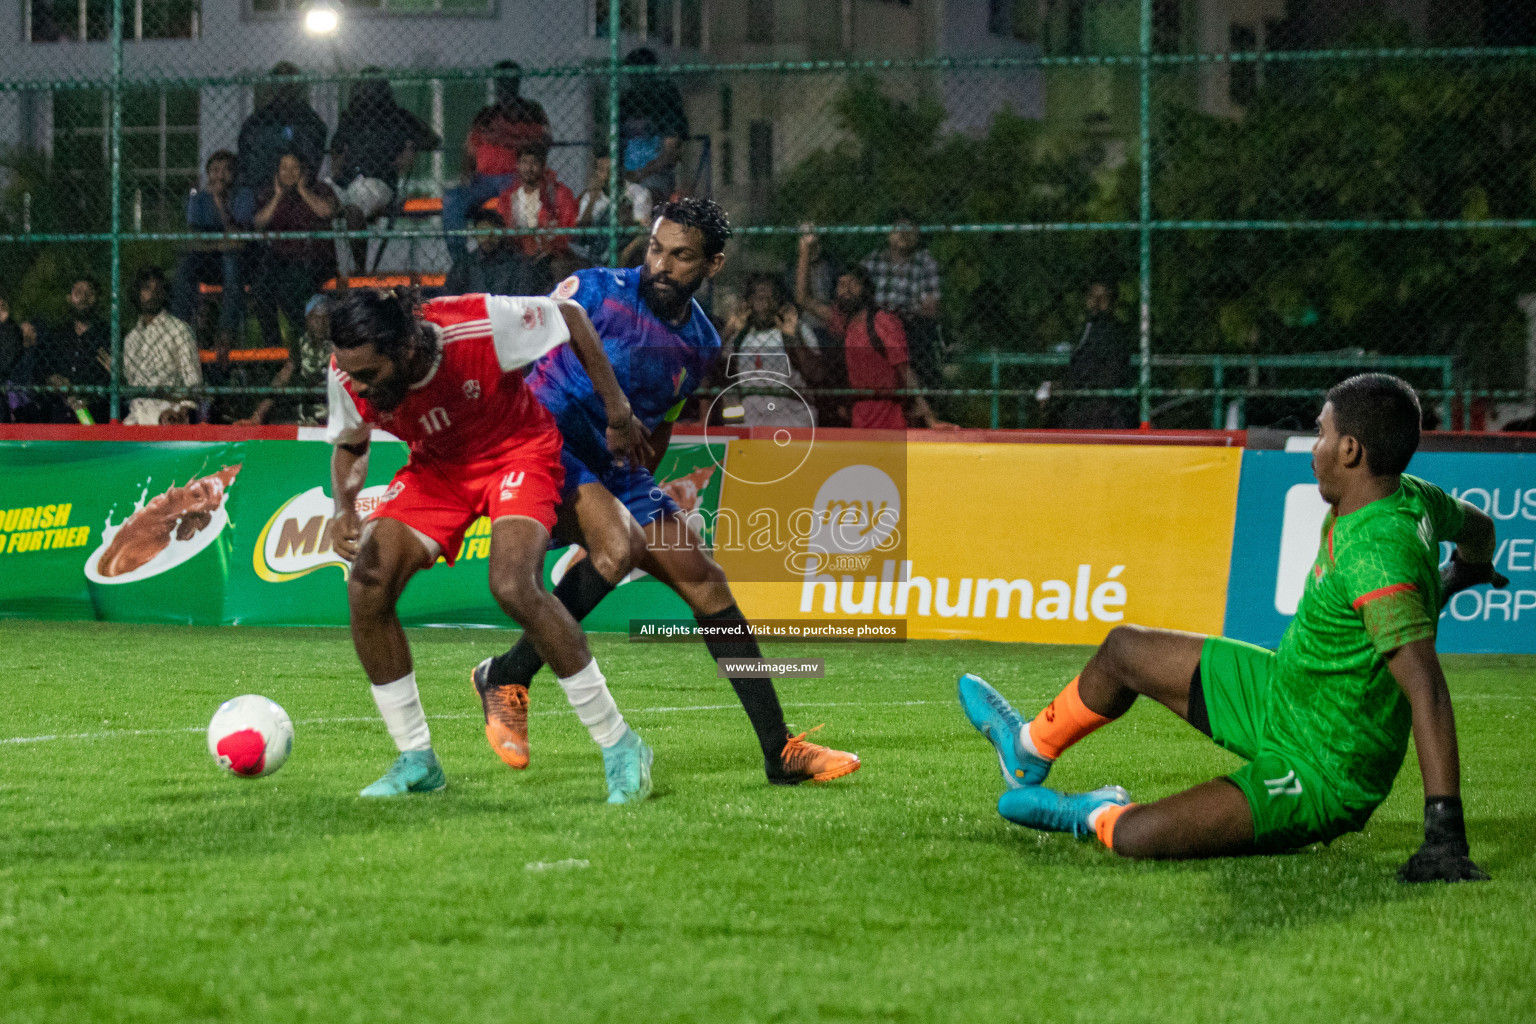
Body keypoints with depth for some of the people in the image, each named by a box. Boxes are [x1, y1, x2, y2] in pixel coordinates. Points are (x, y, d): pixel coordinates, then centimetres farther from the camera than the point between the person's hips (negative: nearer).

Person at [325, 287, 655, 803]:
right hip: (436, 465, 5)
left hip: (517, 449, -5)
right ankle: (416, 760, 2)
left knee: (513, 586, -29)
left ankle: (620, 748, -14)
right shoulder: (349, 374, -22)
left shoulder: (481, 325, -35)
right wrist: (345, 509, -19)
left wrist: (617, 411, -11)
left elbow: (569, 316, -15)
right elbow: (349, 445, 1)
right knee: (367, 585, -15)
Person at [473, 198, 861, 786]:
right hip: (548, 446, -7)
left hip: (621, 471, 7)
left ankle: (780, 752, 8)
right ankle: (506, 678, -19)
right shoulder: (593, 292, -12)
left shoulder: (703, 347, 6)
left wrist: (642, 492, 20)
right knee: (618, 545, -33)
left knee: (707, 584, 1)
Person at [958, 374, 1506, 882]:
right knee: (1124, 651, 22)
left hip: (1320, 775, -10)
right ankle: (1028, 752, 49)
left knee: (1135, 836, -23)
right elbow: (1477, 526, 15)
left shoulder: (1376, 554, -35)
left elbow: (1425, 684, -41)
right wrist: (1466, 572, 41)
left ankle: (1094, 816, 13)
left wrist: (1445, 830, -46)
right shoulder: (1409, 497, -7)